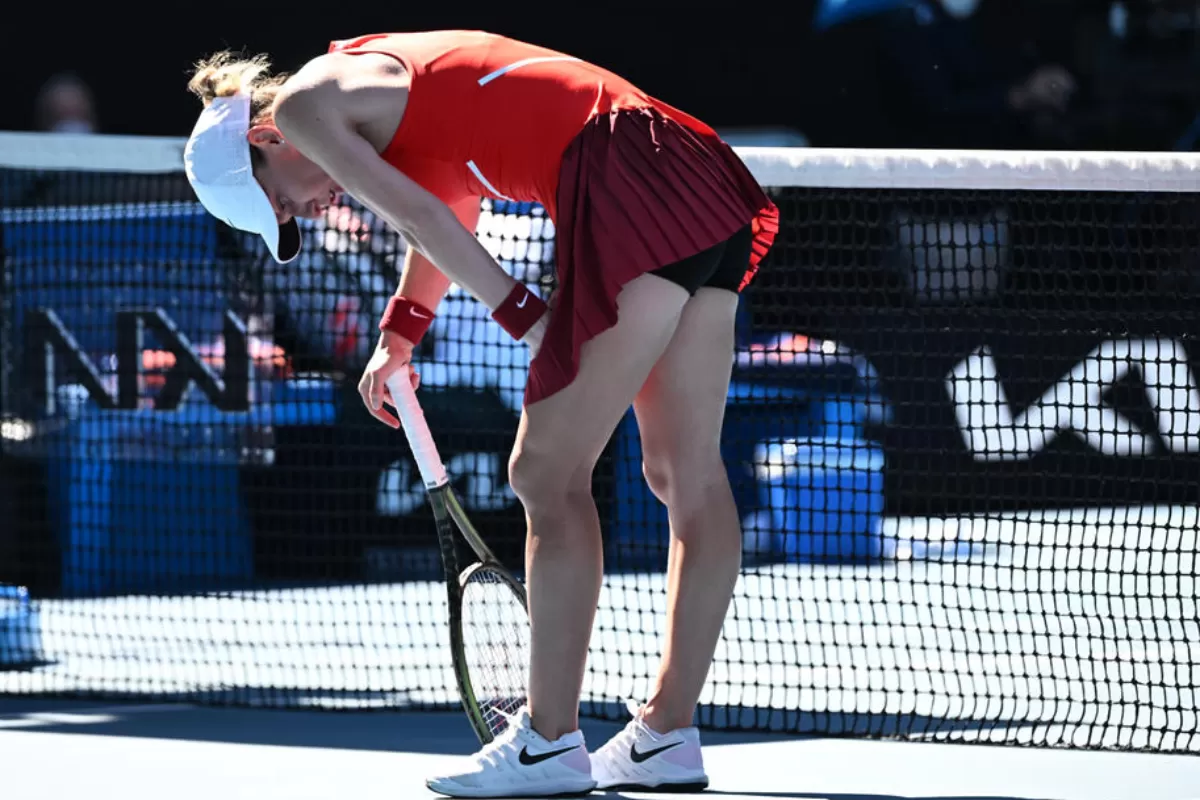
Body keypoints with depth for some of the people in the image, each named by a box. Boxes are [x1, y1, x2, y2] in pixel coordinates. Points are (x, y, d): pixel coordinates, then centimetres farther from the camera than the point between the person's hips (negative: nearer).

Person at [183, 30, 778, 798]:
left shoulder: (304, 103, 1)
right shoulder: (377, 75, 28)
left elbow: (422, 218, -9)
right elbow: (448, 214, 43)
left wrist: (526, 319, -10)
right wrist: (400, 336, 47)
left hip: (628, 188, -10)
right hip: (700, 176, 10)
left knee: (548, 473, -5)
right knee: (687, 475, 11)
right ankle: (669, 737, 16)